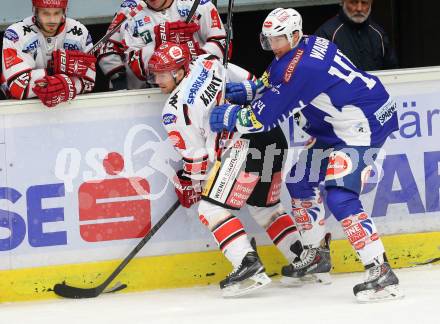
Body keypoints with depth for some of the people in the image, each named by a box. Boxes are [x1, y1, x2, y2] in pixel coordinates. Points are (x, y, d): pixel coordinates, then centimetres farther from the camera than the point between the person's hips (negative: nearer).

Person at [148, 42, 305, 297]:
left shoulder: (176, 109, -6)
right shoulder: (207, 63, 11)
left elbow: (195, 156, -1)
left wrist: (189, 185, 15)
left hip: (246, 145, -9)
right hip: (273, 134, 9)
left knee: (212, 209, -5)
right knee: (265, 207, 25)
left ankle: (249, 266, -17)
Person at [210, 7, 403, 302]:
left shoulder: (300, 66, -23)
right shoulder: (309, 46, 6)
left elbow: (266, 116, -19)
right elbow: (280, 84, 26)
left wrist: (231, 117, -4)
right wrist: (250, 90, 12)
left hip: (363, 126, -11)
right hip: (339, 125, 11)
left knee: (340, 198, -21)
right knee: (304, 181, 19)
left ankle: (382, 273, -24)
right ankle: (316, 255, 35)